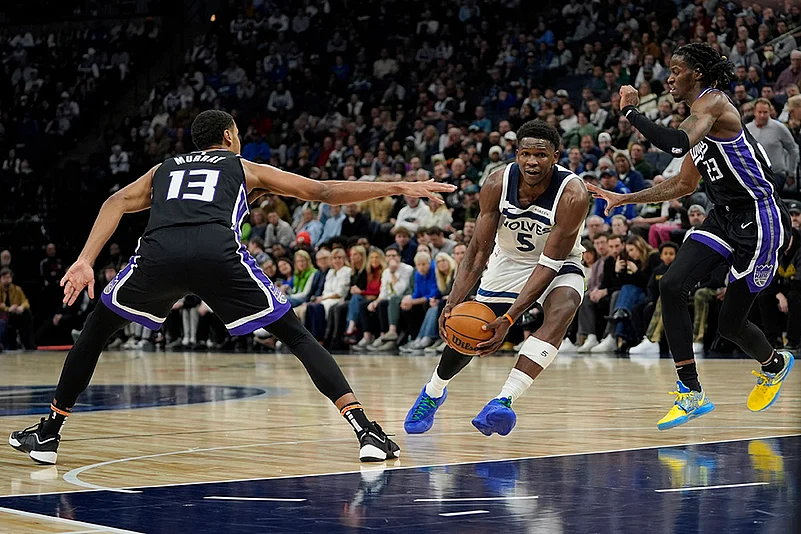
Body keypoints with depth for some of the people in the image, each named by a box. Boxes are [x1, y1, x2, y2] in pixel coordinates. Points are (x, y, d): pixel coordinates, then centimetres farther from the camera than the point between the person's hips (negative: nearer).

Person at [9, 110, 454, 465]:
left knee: (97, 330, 26)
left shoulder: (163, 170, 37)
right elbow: (323, 192, 25)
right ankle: (365, 428, -2)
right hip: (218, 252, -1)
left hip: (159, 253, 2)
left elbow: (117, 202, 18)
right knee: (297, 336, 11)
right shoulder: (246, 168, 31)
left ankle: (49, 433, 27)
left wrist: (85, 262, 8)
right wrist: (396, 188, 29)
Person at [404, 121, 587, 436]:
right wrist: (454, 302, -31)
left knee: (561, 311, -35)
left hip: (558, 266, -3)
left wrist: (509, 318, -39)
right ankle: (433, 392, 44)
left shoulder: (572, 195, -33)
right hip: (509, 260, 3)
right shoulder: (498, 184, -24)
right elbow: (479, 250, -18)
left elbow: (549, 264, -32)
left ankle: (505, 400, -40)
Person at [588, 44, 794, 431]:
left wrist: (630, 111, -25)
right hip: (724, 218, 9)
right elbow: (685, 185, 24)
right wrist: (624, 199, 21)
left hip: (758, 220, -9)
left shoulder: (711, 103, -15)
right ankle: (692, 394, -7)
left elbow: (677, 145, -35)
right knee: (671, 286, -10)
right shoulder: (699, 119, 15)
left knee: (730, 321, 2)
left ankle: (774, 364, 36)